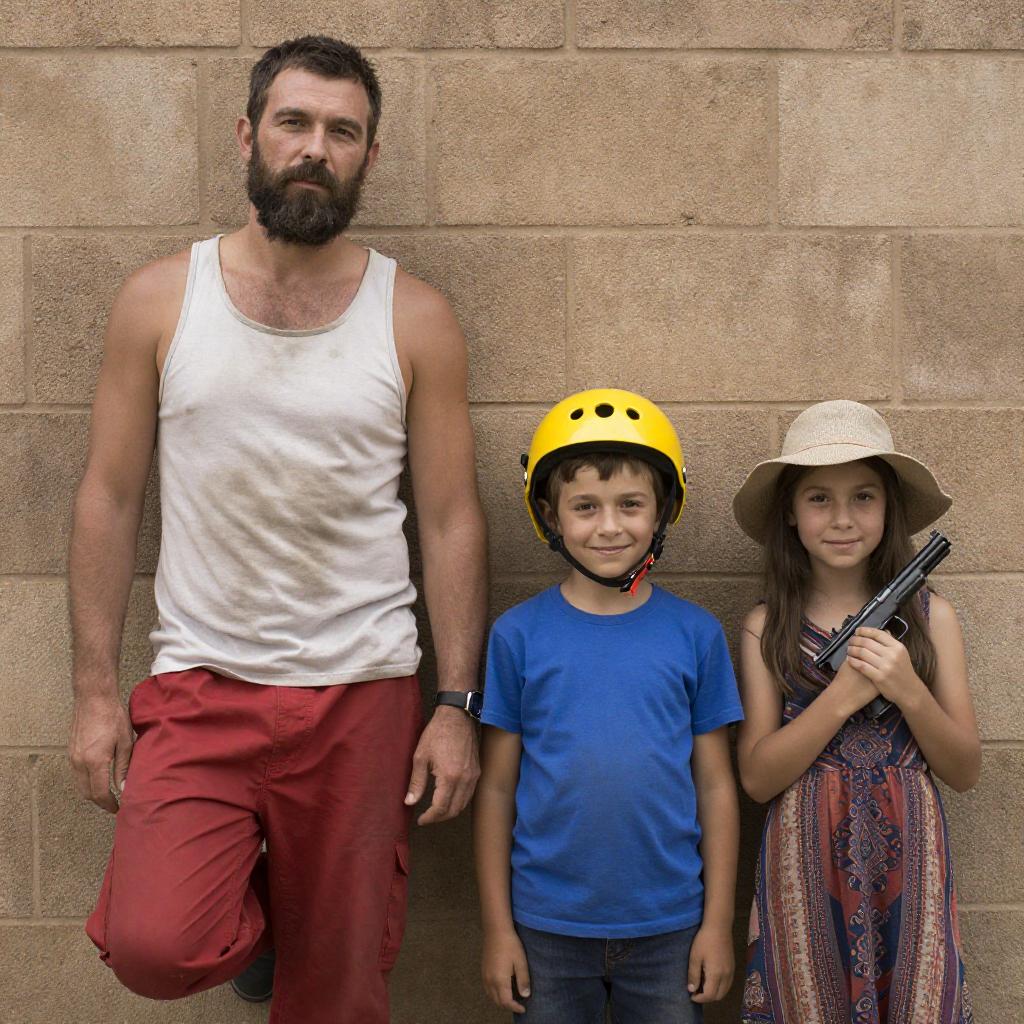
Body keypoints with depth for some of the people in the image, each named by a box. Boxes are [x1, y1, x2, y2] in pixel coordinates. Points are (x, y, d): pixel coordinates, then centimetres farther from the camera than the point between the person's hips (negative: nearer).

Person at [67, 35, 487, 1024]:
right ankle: (247, 906, 16)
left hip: (362, 691, 1)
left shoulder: (415, 318, 1)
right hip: (199, 684, 0)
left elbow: (452, 518, 1)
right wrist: (93, 689, -2)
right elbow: (109, 497, 3)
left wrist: (458, 706, -4)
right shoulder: (160, 299, 2)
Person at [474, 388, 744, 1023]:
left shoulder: (696, 634, -2)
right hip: (548, 926, 0)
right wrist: (498, 929, -1)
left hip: (669, 927, 1)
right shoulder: (518, 635, -4)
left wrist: (719, 922, 1)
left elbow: (715, 784, 2)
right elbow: (498, 788, -1)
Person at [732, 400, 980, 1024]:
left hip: (908, 852, 1)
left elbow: (965, 772, 2)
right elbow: (757, 777, -7)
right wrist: (844, 695, -17)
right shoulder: (767, 628, -3)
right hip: (807, 861, -1)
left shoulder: (929, 616, 0)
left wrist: (909, 691, -15)